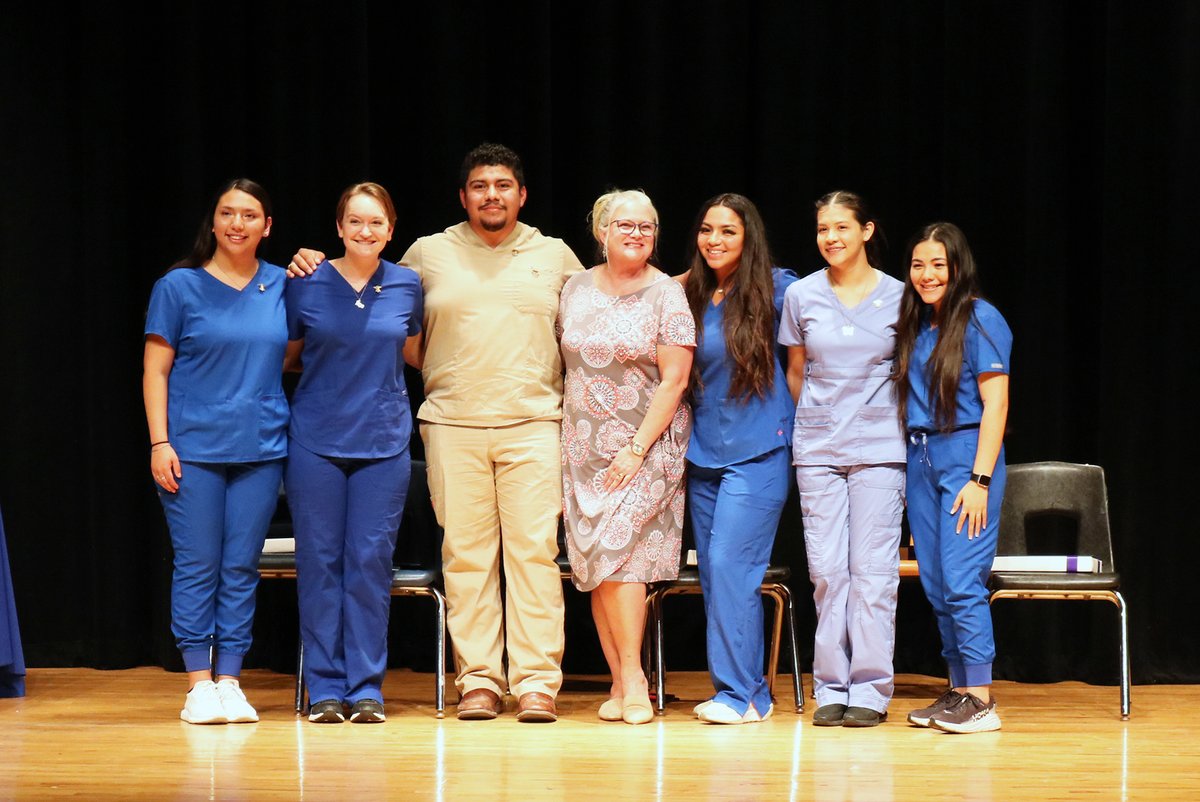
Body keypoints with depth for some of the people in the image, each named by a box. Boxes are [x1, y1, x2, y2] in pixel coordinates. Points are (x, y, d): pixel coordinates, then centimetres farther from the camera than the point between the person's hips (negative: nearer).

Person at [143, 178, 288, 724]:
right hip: (193, 447, -3)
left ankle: (229, 681, 10)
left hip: (260, 448, 3)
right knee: (197, 566, -2)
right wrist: (159, 442, -8)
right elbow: (155, 371, -1)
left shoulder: (281, 286, 9)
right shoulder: (180, 286, 0)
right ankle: (199, 685, 4)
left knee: (241, 567, 4)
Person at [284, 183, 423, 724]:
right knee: (320, 560, 1)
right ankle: (325, 689, 8)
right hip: (316, 440, -1)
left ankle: (367, 688, 7)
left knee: (371, 561, 0)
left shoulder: (406, 286, 4)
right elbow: (286, 355, 11)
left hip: (383, 441, 1)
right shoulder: (308, 285, 0)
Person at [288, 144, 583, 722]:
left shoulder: (555, 257, 13)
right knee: (465, 554, -1)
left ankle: (536, 682, -2)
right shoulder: (428, 254, 11)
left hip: (533, 423, 0)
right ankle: (479, 680, 5)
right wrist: (317, 269, 8)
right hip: (453, 426, 0)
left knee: (534, 550, -5)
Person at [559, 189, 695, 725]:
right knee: (594, 564, 1)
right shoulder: (576, 289, 9)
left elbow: (674, 379, -9)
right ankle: (621, 683, 7)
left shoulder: (666, 295, -4)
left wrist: (638, 448, -14)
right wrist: (561, 442, 10)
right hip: (585, 446, 4)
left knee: (617, 552, -14)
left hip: (647, 444, -4)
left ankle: (631, 680, -5)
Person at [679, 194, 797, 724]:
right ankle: (751, 694, 13)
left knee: (730, 566, -14)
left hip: (760, 452, -6)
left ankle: (740, 693, -7)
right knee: (712, 575, 5)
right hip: (704, 454, 6)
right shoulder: (689, 296, 8)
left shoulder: (776, 290, -4)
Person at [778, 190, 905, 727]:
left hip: (879, 449, -2)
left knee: (873, 571, -3)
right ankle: (831, 688, 9)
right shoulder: (801, 296, 4)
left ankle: (871, 691, 2)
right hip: (817, 451, 2)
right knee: (827, 571, 2)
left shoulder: (898, 298, 0)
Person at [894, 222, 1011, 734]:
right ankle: (960, 690, 12)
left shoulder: (980, 320, -6)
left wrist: (981, 480, -16)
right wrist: (910, 465, 7)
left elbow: (995, 404, -10)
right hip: (919, 458, 7)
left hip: (966, 453, -7)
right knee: (935, 582, 6)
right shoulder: (914, 325, 14)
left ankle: (981, 700, -9)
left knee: (961, 579, -12)